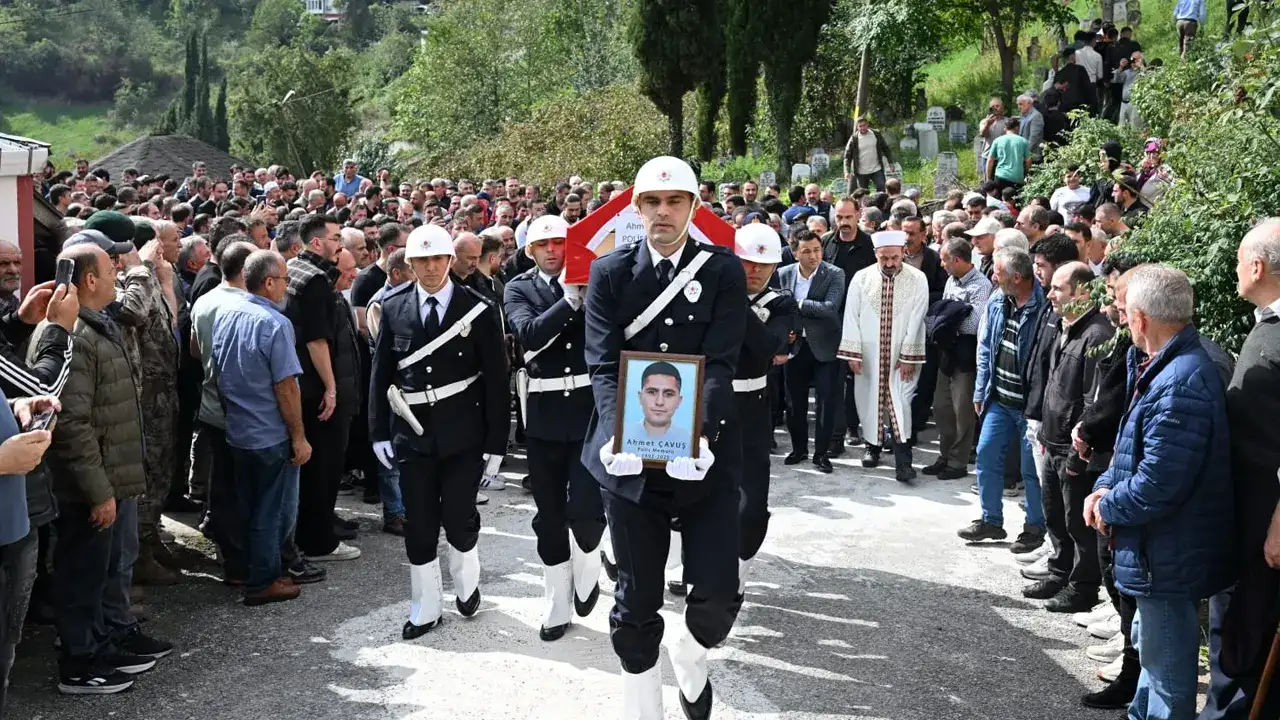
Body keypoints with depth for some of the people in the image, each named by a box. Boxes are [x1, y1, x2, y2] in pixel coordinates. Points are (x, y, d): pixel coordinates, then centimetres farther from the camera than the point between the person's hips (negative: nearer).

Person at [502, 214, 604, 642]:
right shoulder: (519, 288, 4)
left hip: (590, 408, -1)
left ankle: (587, 571, 24)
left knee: (585, 508, -8)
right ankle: (557, 606, 23)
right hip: (544, 414, 2)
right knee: (550, 516, 10)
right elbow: (529, 334, -15)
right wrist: (570, 300, -23)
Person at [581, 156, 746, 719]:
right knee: (636, 604, 8)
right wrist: (618, 434, -22)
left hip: (705, 454, 0)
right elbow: (602, 364, -6)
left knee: (718, 597, -2)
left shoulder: (723, 271, 1)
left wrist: (698, 434, -25)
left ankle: (690, 660, 32)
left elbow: (720, 363, -9)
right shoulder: (609, 273, 3)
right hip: (631, 455, 1)